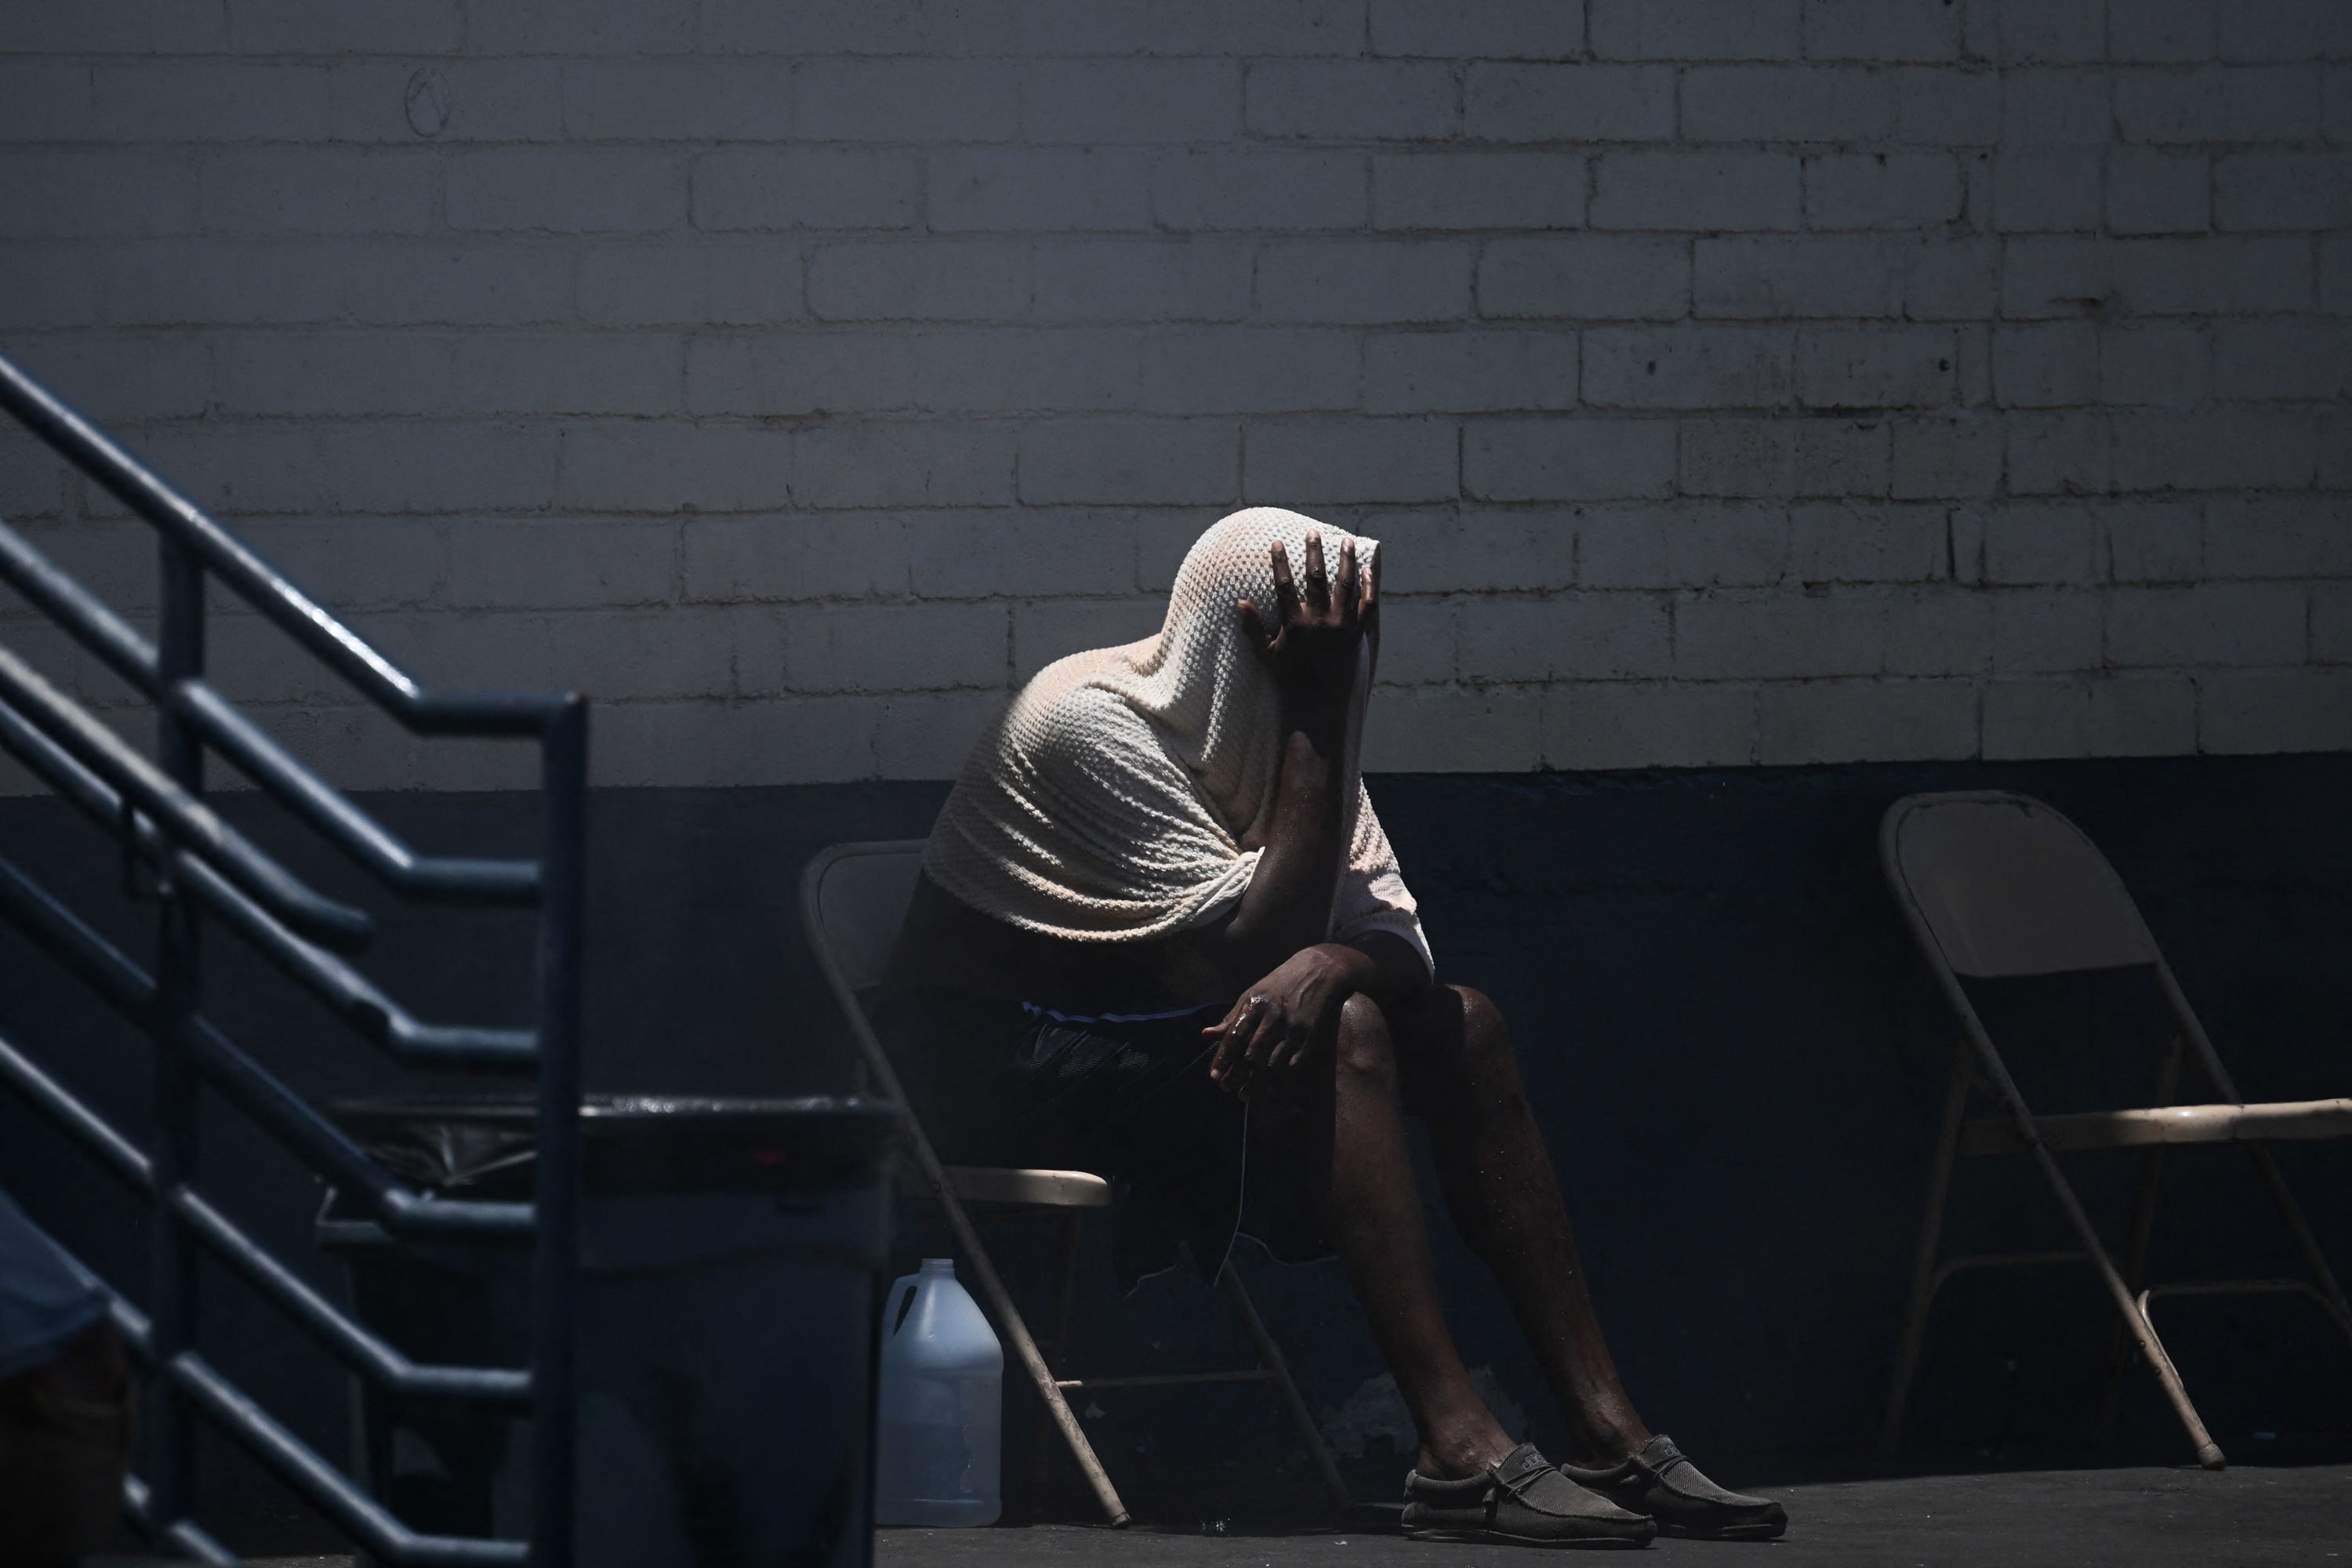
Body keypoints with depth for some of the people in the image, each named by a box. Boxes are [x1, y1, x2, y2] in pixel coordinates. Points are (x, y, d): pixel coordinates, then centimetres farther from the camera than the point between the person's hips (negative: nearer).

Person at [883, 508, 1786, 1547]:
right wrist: (1315, 721, -27)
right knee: (1340, 1034, -28)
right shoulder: (1094, 727, -22)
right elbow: (1254, 946, -28)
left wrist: (1328, 964, -29)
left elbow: (1397, 943, -4)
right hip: (998, 1064, -9)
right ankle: (1457, 1455, -35)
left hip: (1135, 1037, 9)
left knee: (1457, 1026, -5)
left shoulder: (1284, 726, 3)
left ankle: (1607, 1433, -11)